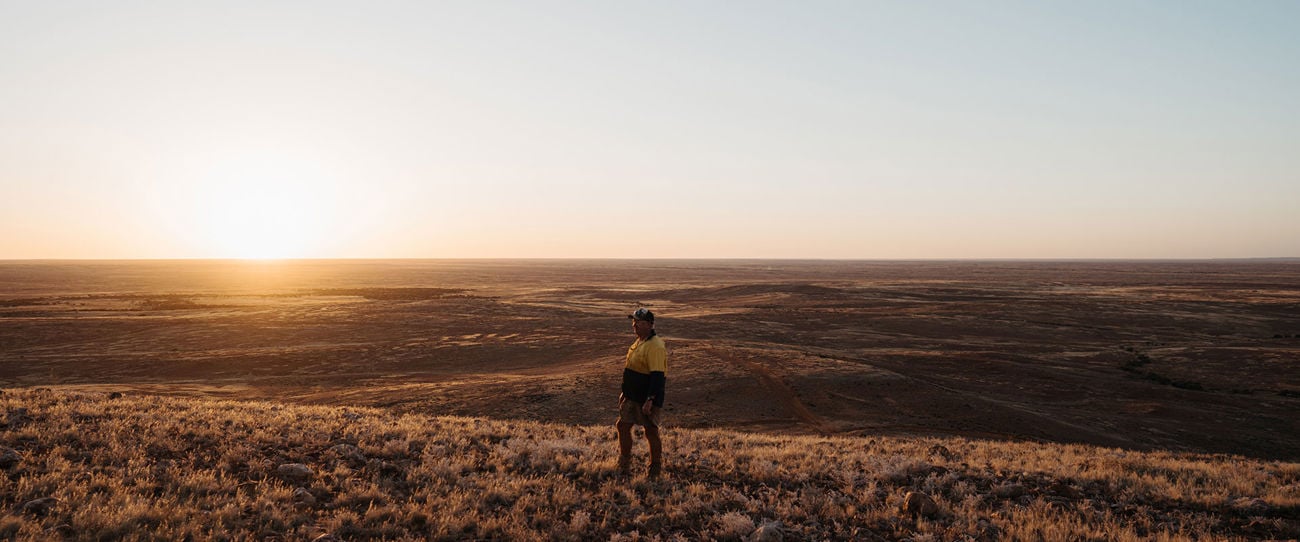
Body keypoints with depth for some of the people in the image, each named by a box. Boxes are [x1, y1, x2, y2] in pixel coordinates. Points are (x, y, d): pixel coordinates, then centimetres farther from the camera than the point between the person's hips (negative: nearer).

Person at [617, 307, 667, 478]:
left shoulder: (654, 346, -20)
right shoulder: (639, 342, 12)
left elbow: (657, 376, -26)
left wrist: (650, 400, -29)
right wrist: (624, 392, 22)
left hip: (647, 400, -10)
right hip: (632, 397, 10)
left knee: (651, 431, 3)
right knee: (623, 426, 11)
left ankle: (655, 469, 18)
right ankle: (624, 466, 24)